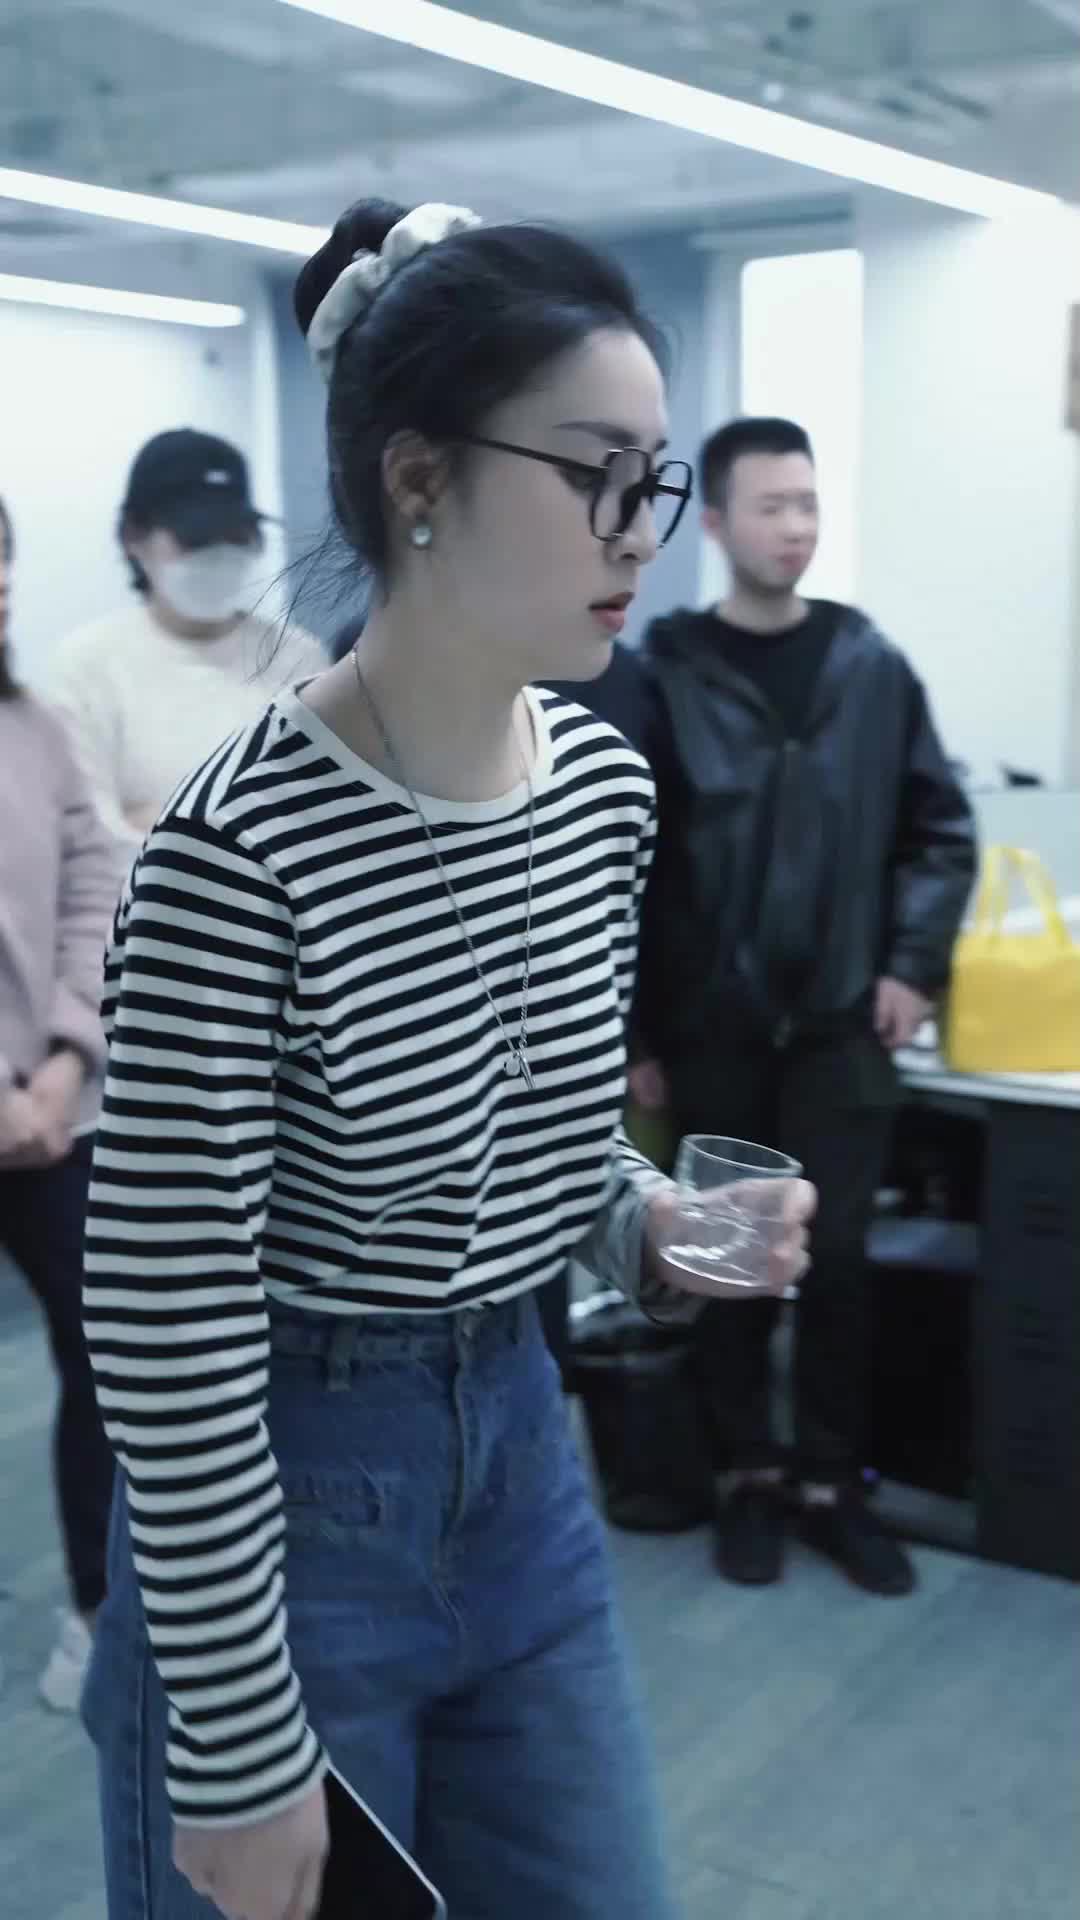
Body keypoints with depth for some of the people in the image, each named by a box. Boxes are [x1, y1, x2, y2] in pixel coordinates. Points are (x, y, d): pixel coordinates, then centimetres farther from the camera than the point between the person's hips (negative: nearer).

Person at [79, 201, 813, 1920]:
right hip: (281, 1506, -6)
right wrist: (240, 1761, -14)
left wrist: (645, 1219, -8)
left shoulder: (605, 784, -3)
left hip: (521, 1458, 7)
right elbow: (166, 1335, -20)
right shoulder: (240, 849, -24)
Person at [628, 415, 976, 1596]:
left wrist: (915, 965, -3)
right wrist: (634, 1032, -4)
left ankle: (832, 1484, 21)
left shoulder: (872, 668, 2)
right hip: (710, 1032, -1)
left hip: (841, 1026, 1)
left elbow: (941, 830, 9)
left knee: (836, 1260, 5)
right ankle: (751, 1476, 25)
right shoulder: (664, 676, -4)